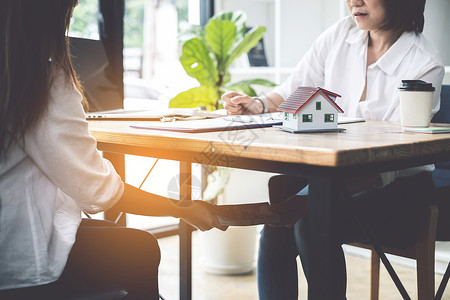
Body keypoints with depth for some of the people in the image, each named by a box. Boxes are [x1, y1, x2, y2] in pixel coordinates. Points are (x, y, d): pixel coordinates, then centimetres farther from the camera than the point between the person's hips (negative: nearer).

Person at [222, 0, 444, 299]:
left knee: (314, 220, -31)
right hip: (337, 171, 5)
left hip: (398, 185, -4)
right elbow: (293, 92, 12)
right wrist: (259, 105, -10)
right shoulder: (341, 34, 4)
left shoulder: (425, 64, -13)